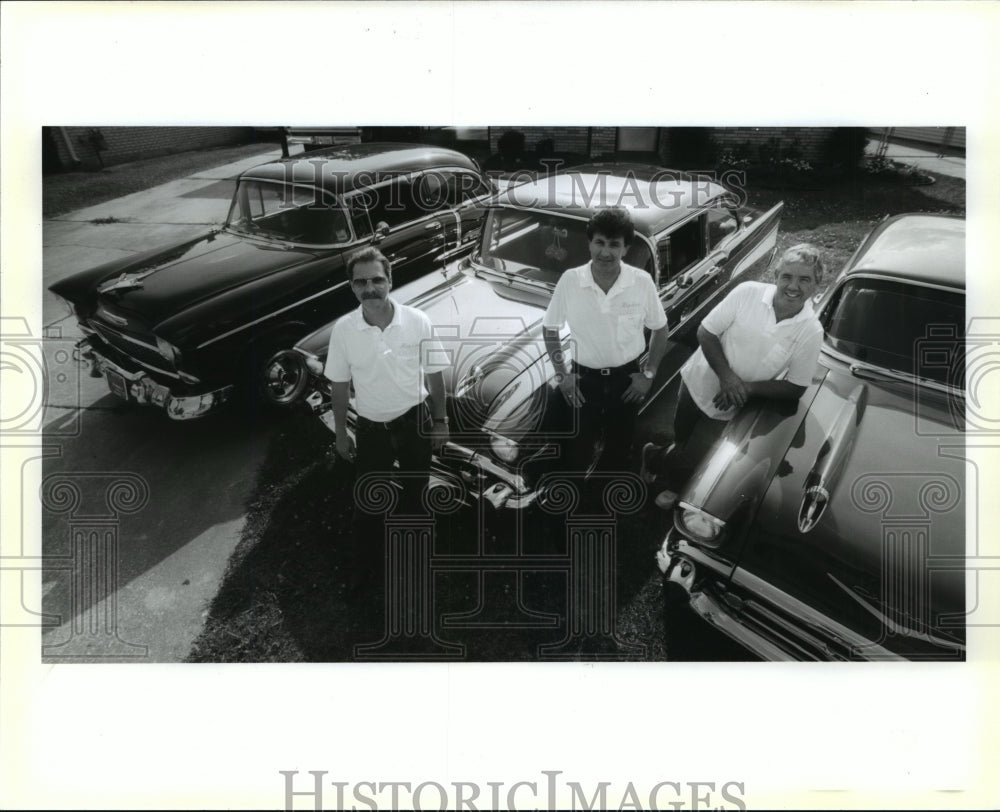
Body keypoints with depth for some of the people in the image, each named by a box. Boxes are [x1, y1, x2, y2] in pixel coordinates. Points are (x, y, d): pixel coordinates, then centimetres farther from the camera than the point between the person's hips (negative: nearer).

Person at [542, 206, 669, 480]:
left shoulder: (642, 282, -14)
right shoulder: (570, 280, -15)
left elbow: (660, 329, 2)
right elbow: (550, 328, -1)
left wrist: (649, 373, -3)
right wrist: (562, 373, -5)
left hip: (626, 379, 1)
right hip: (583, 379, -1)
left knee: (619, 448, 19)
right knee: (578, 449, 13)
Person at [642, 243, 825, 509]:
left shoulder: (811, 332, -18)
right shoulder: (747, 293, -20)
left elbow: (795, 388, -12)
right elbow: (705, 333, -13)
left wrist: (747, 387, -24)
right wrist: (726, 376, -24)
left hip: (731, 409, 0)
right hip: (698, 383, 0)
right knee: (682, 438, 18)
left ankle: (657, 459, 41)